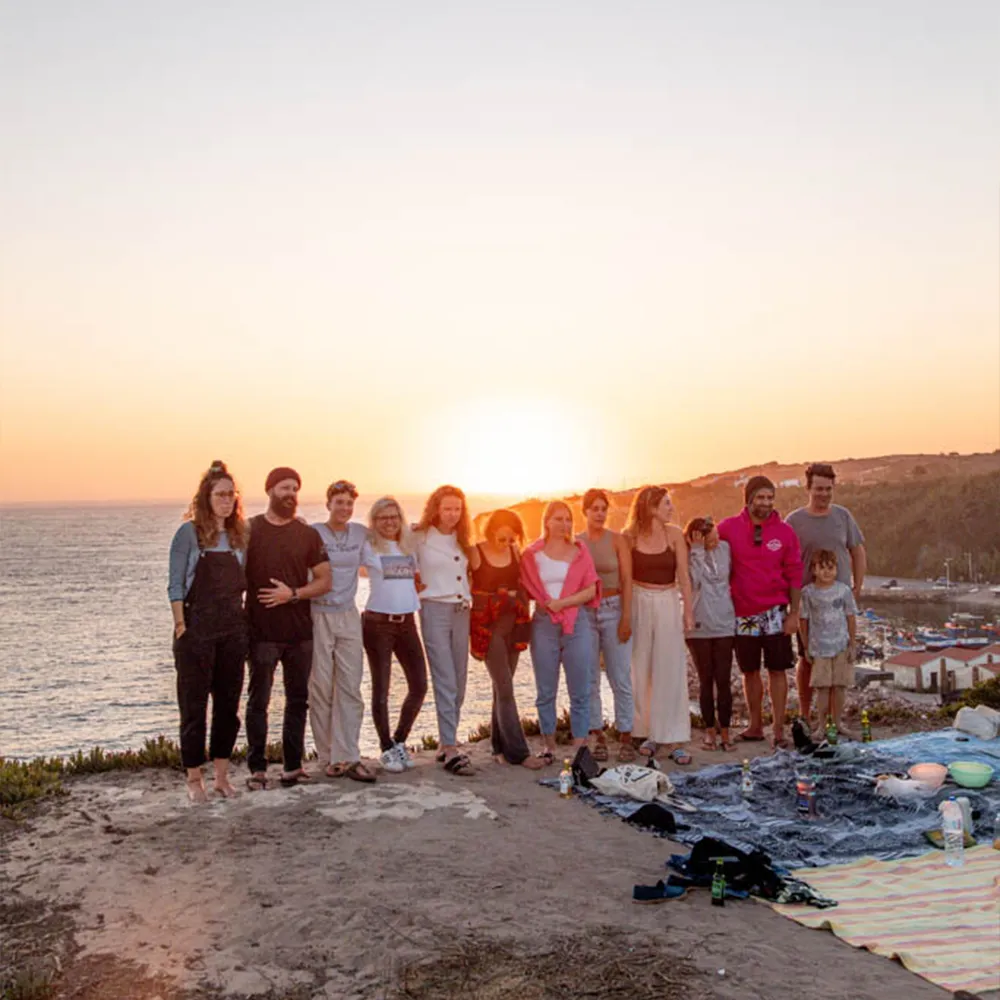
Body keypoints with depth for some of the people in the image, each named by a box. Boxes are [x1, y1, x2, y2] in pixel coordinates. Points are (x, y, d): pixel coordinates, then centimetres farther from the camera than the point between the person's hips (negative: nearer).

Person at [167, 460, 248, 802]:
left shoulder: (239, 534, 10)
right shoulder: (189, 533, -5)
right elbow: (175, 586, -6)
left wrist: (245, 623, 6)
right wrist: (181, 627, -12)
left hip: (233, 629, 5)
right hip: (197, 628, -5)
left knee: (228, 704, 9)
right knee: (194, 705, 2)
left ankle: (222, 777, 19)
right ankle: (194, 780, 12)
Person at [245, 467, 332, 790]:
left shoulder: (308, 535, 7)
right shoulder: (248, 530, 0)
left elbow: (324, 581, 6)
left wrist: (293, 593, -10)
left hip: (300, 631, 3)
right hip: (261, 631, -3)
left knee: (298, 699, 8)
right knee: (258, 700, 1)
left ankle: (293, 766, 18)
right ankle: (257, 768, 10)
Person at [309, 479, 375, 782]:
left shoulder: (361, 533, 9)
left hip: (348, 616, 3)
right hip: (318, 615, -3)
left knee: (351, 687, 0)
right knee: (321, 687, 1)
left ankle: (347, 758, 3)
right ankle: (328, 758, 11)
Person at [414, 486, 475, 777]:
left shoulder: (462, 540, 14)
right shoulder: (420, 537, -3)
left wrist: (468, 598, 11)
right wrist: (416, 584, -4)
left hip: (461, 611, 6)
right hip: (434, 610, -6)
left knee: (459, 683, 7)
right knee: (445, 682, -12)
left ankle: (446, 743, 17)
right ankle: (450, 750, -13)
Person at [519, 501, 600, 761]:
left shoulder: (579, 551, 8)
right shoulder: (532, 554, 6)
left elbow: (591, 590, 1)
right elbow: (526, 589, 8)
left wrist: (563, 602, -9)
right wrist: (546, 603, -8)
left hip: (576, 624, 1)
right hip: (544, 625, 0)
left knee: (580, 691, -1)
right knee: (546, 691, 3)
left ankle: (579, 747, 5)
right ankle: (549, 746, 14)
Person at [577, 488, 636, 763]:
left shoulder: (616, 540, 1)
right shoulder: (575, 542, 4)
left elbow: (627, 581, -1)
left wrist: (626, 617, -8)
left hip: (613, 609, -1)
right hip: (584, 613, 1)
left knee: (621, 677, -2)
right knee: (588, 679, 4)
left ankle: (626, 738, 6)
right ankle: (598, 737, 13)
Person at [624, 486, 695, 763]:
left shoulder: (674, 534, -1)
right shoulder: (630, 536, -3)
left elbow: (683, 575, 1)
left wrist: (688, 610, -1)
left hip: (668, 603, 0)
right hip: (639, 603, 0)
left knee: (671, 671, -1)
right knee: (641, 671, 6)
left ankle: (675, 739, 3)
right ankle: (649, 733, 18)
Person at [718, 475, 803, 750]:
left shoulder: (784, 532, -2)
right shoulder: (728, 528, -3)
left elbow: (795, 575, 0)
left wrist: (793, 613, -4)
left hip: (775, 611, -1)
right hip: (742, 612, 1)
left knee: (777, 670, 1)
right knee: (750, 671, 11)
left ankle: (779, 730, 9)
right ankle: (755, 726, 24)